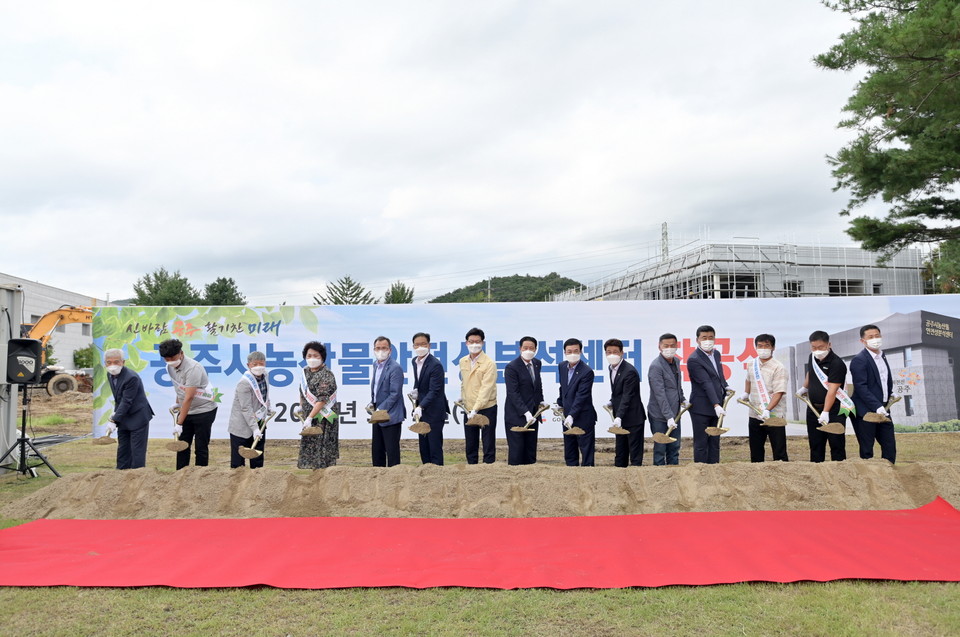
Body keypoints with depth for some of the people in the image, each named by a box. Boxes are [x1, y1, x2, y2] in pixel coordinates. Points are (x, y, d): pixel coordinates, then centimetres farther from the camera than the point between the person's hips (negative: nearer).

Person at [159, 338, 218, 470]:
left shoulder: (192, 368, -26)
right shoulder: (170, 367, 0)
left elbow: (189, 398, -27)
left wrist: (179, 423, -26)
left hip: (204, 411, -7)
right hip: (186, 410, 7)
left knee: (201, 448, -2)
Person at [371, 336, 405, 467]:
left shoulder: (395, 368, -17)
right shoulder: (376, 365, 10)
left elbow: (395, 394, -20)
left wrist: (380, 410, -20)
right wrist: (372, 403, 7)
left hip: (390, 416, -9)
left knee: (392, 451, 0)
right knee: (376, 450, 16)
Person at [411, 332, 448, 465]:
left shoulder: (435, 365, -18)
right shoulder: (414, 361, 8)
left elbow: (434, 391, -23)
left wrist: (420, 407, -34)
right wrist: (415, 391, 0)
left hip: (434, 412, -8)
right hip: (421, 411, 8)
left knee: (435, 447, -2)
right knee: (423, 447, 15)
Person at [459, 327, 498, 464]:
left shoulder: (489, 363, -12)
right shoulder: (462, 362, 7)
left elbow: (486, 388, -19)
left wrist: (476, 409, -25)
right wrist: (463, 401, 11)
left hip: (486, 408, -6)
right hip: (468, 409, 6)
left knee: (488, 444, 2)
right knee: (470, 444, 13)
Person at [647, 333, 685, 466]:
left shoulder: (676, 361, 7)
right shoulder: (656, 366, -19)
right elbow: (660, 394, -23)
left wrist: (682, 400, 21)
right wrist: (668, 416, -25)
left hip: (674, 413, 8)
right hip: (660, 415, -8)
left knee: (674, 447, 14)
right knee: (660, 448, 2)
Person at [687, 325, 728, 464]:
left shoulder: (716, 353, 10)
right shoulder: (694, 360, -17)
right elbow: (706, 384, -25)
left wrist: (725, 387, 6)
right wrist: (716, 405, -31)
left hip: (716, 406, 8)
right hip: (701, 408, -8)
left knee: (715, 443, 12)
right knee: (701, 444, -1)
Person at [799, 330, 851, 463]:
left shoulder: (837, 363, -19)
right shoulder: (812, 357, 4)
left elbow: (832, 390, -26)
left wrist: (825, 412, -31)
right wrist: (804, 388, 34)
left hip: (833, 410, -7)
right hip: (813, 408, 7)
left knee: (837, 445, -1)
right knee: (815, 445, 11)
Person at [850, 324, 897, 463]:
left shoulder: (883, 356, 13)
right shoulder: (859, 360, -14)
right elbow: (861, 387, -19)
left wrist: (890, 394, 13)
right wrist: (877, 406, -24)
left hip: (882, 410, 8)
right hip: (865, 411, -8)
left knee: (890, 445, 10)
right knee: (867, 449, 0)